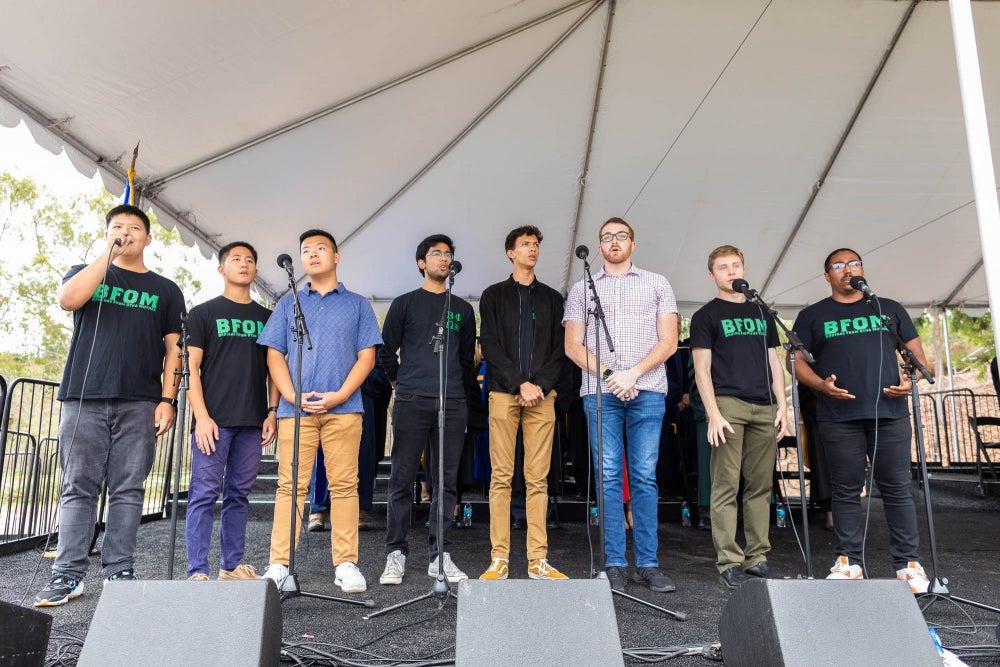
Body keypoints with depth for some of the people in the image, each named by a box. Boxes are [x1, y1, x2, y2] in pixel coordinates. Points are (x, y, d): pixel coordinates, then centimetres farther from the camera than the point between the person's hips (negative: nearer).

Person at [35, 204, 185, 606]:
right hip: (84, 399, 0)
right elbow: (68, 299, -8)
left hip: (139, 404, 0)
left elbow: (173, 350, 8)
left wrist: (167, 399, -3)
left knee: (128, 490, 1)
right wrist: (107, 253, -5)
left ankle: (119, 572, 7)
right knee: (78, 487, 0)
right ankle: (67, 576, 5)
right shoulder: (86, 272, 16)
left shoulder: (165, 291, 15)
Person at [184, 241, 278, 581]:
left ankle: (232, 565, 18)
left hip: (252, 422, 4)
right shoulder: (204, 312, 5)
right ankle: (197, 572, 2)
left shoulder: (267, 317, 15)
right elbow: (191, 367, -1)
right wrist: (201, 416, -11)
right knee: (205, 493, -4)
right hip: (214, 420, -3)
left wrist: (272, 411, 4)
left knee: (238, 494, 9)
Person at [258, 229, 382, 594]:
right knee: (291, 485, 0)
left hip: (343, 408, -1)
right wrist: (291, 395, -6)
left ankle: (346, 564, 6)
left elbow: (366, 356, 5)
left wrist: (339, 395, -9)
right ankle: (278, 565, 7)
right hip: (294, 408, 1)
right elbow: (274, 355, 11)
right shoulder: (289, 303, 18)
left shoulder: (358, 305, 13)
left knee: (344, 485, -1)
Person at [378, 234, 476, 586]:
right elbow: (386, 350, 11)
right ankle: (396, 554, 9)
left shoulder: (462, 309, 17)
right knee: (402, 478, -1)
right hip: (412, 402, -2)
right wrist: (400, 381, 9)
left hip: (453, 404, 3)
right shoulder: (405, 304, 9)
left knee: (446, 481, 4)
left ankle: (440, 555, 12)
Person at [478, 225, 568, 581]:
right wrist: (521, 384, -10)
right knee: (501, 477, -1)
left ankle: (538, 560, 7)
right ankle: (499, 559, 4)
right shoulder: (494, 295, 10)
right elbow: (490, 347, 0)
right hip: (504, 393, -1)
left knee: (538, 479, 2)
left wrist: (540, 385, -7)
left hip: (541, 394, 2)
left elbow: (559, 350, 8)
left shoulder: (552, 298, 16)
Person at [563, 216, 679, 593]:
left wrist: (634, 373, -9)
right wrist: (607, 374, -8)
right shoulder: (582, 289, 15)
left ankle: (649, 563, 7)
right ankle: (614, 565, 5)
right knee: (609, 477, 0)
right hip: (599, 391, 0)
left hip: (647, 390, 0)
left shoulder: (657, 284, 14)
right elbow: (573, 345, 7)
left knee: (644, 477, 0)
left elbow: (668, 342, 6)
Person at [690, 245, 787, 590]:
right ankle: (729, 562, -1)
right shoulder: (706, 315, 6)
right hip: (728, 405, -4)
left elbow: (774, 363, 19)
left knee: (760, 487, 6)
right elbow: (702, 369, -1)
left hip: (764, 409, 5)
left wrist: (781, 405, 7)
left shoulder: (761, 313, 20)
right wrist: (713, 414, -12)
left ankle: (757, 558, 14)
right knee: (726, 487, -5)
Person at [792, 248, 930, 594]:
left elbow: (916, 352, 16)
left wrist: (912, 379, -5)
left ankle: (908, 563, 10)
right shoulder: (812, 316, 11)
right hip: (839, 416, -1)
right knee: (846, 490, 2)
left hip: (890, 413, 1)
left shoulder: (889, 309, 16)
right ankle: (849, 561, 9)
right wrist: (821, 385, -13)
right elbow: (798, 360, 6)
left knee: (897, 488, 1)